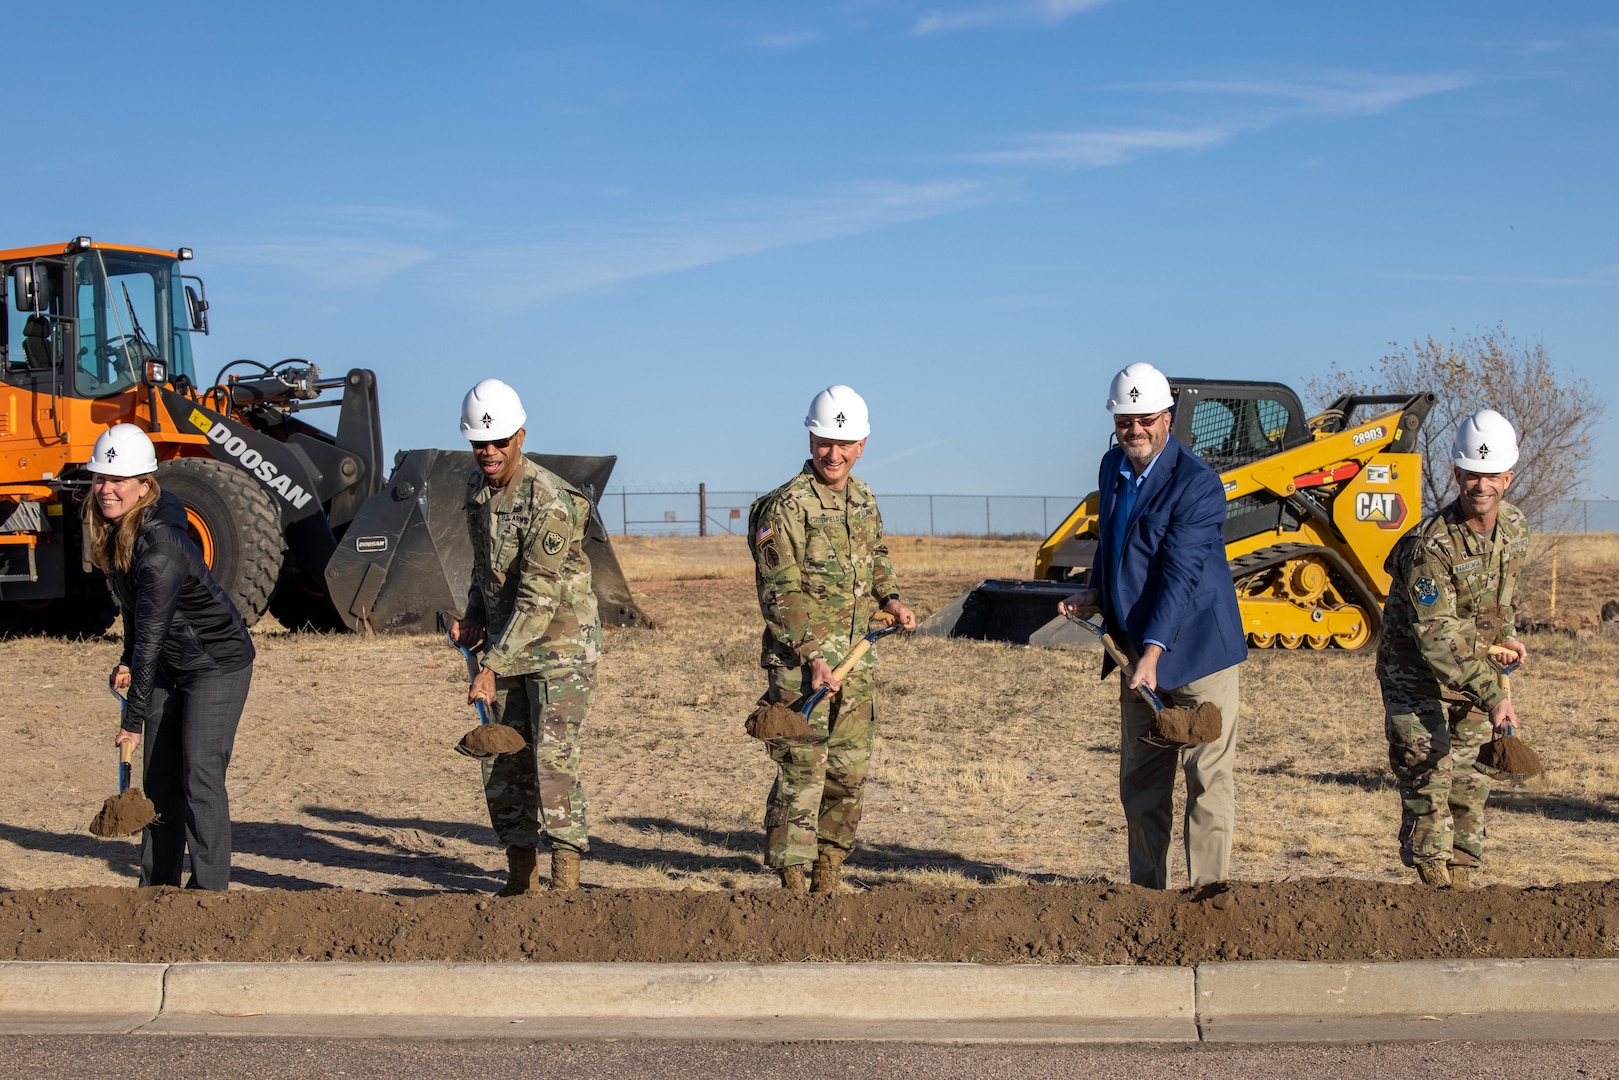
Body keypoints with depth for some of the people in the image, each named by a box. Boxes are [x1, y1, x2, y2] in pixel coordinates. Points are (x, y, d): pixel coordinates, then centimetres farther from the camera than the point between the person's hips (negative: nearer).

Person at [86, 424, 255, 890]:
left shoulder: (161, 548, -30)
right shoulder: (112, 531, -2)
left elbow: (151, 635, -29)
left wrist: (134, 719, -26)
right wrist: (128, 661, 7)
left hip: (218, 664, -9)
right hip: (169, 666, 9)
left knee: (200, 774, -15)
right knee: (159, 778, 9)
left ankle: (210, 891, -11)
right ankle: (157, 886, 16)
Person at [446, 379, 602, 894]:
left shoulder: (548, 501, -22)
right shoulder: (477, 486, 4)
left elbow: (539, 598, -26)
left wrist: (492, 666, -28)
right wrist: (473, 618, 5)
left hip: (560, 645, -8)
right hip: (505, 644, 8)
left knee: (554, 759, -17)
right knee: (502, 765, 8)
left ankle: (566, 876, -12)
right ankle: (520, 877, 19)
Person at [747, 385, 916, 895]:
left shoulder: (864, 499, 10)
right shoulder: (787, 507, -12)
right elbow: (780, 593, -16)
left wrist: (890, 599, 11)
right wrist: (811, 655, -23)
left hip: (855, 660, 7)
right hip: (801, 661, -7)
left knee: (849, 774, 11)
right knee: (802, 775, -8)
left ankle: (827, 880, 24)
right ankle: (792, 885, -1)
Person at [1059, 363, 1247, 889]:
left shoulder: (1196, 481, -16)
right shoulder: (1113, 467, 8)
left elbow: (1180, 574, -23)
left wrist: (1153, 652, -30)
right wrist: (1095, 592, 5)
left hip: (1194, 647, -7)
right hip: (1138, 651, 7)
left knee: (1207, 778, -5)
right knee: (1139, 782, 11)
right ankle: (1145, 891, 20)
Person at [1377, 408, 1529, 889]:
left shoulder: (1515, 526, -4)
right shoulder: (1429, 545, -28)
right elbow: (1437, 636, -32)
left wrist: (1505, 633, 7)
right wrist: (1491, 696, -37)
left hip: (1474, 673, 7)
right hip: (1417, 677, -6)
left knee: (1469, 782, 9)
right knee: (1427, 781, -11)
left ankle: (1461, 885, 17)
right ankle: (1435, 887, -8)